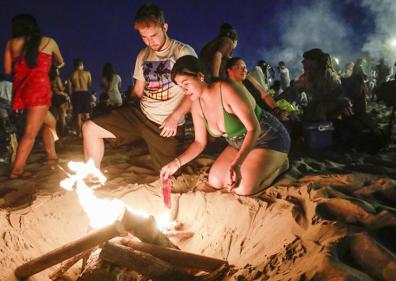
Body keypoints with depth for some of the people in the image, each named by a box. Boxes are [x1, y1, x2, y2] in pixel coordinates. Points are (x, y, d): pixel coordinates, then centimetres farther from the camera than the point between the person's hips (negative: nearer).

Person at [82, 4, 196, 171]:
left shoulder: (183, 52, -7)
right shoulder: (143, 56, 11)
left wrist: (174, 118, -17)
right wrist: (125, 116, 8)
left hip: (166, 125, -5)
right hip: (140, 115, 6)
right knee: (90, 128, -6)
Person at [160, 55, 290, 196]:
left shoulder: (228, 89, -30)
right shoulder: (197, 105, -6)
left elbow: (254, 128, -33)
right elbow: (200, 142, 3)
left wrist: (236, 164, -44)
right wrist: (177, 162, -12)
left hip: (270, 138, -7)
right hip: (240, 144, 7)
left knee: (243, 188, -21)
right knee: (215, 181, -7)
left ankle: (280, 164, 4)